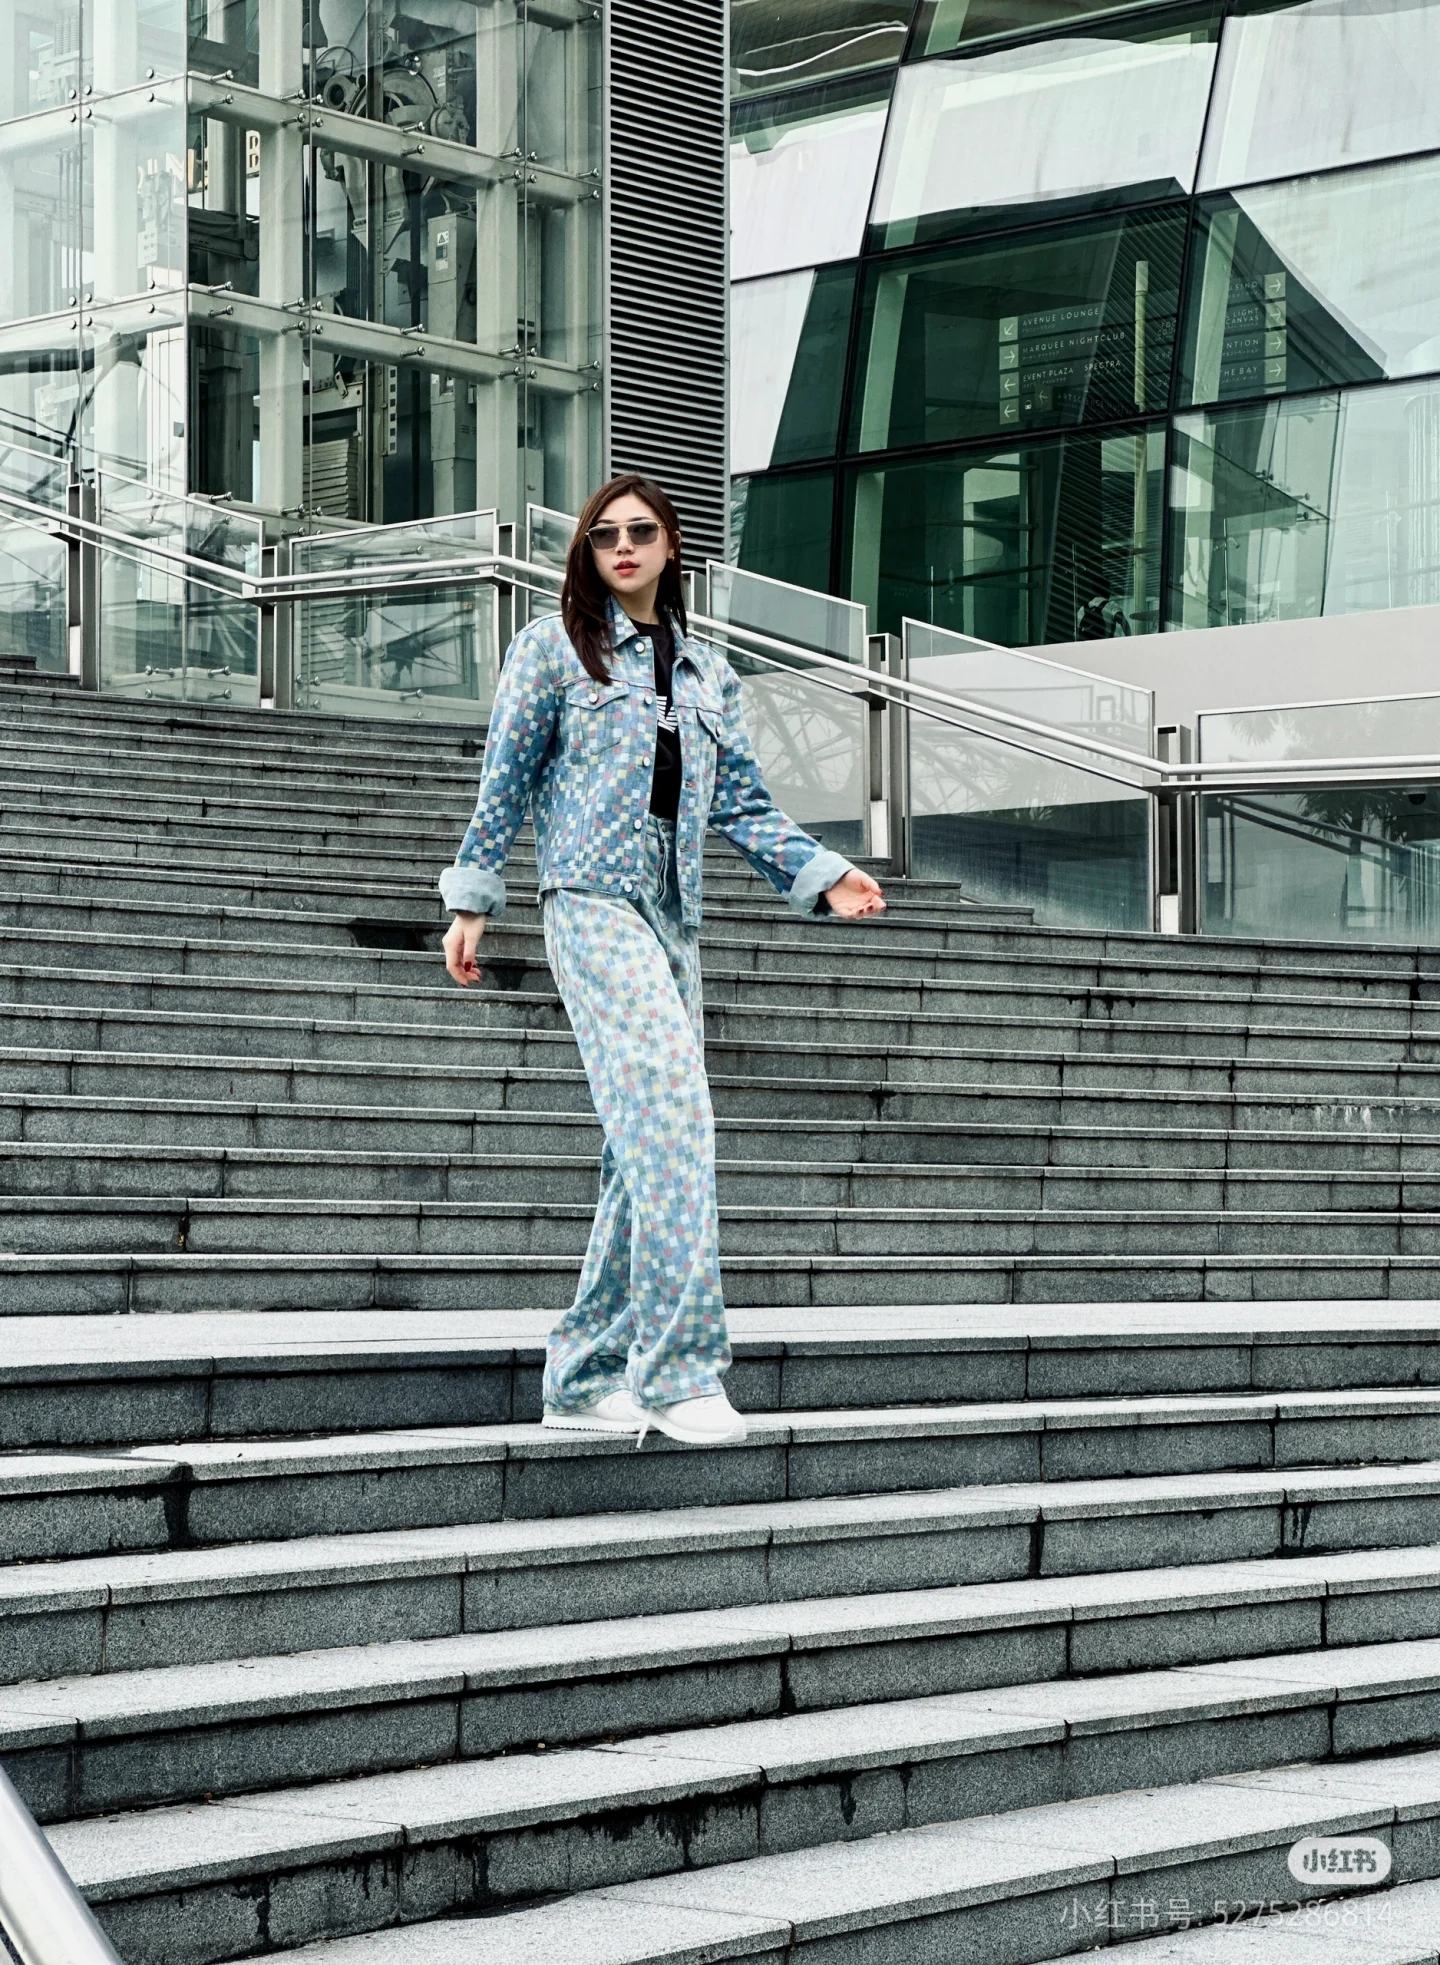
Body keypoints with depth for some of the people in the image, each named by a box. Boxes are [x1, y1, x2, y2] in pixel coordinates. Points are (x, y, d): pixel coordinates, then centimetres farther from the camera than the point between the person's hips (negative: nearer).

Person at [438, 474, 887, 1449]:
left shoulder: (709, 671, 20)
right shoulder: (555, 646, 7)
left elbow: (745, 802, 15)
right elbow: (506, 781, 5)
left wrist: (824, 875, 0)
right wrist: (473, 900, 1)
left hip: (674, 917, 6)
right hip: (592, 902, -6)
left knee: (649, 1148, 2)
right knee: (673, 1115, -22)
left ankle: (586, 1375, 10)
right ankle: (682, 1370, -24)